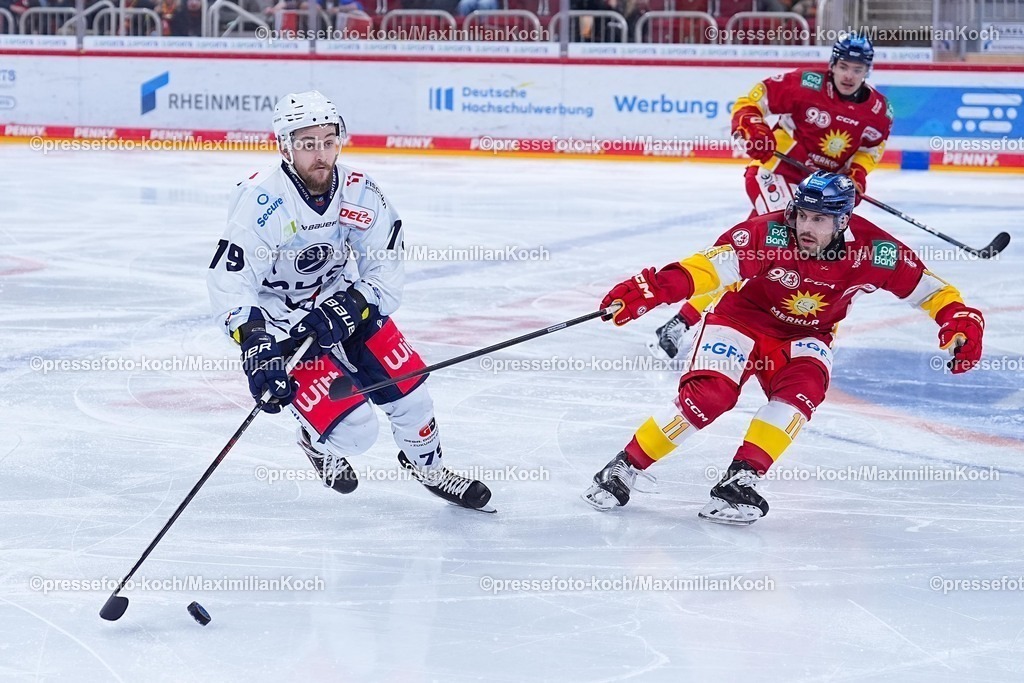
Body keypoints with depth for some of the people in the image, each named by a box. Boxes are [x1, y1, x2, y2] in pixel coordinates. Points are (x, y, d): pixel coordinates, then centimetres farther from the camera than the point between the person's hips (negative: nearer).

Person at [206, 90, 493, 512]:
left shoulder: (361, 194, -14)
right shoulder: (260, 202, -28)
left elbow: (386, 268, -10)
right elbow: (228, 284, -29)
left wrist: (348, 307, -27)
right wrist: (257, 350, -38)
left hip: (343, 304, 5)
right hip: (281, 325, -5)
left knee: (406, 382, 3)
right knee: (353, 431, -13)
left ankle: (426, 465, 35)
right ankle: (319, 442, 25)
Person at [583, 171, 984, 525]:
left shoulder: (872, 250, -20)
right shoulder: (768, 234, -29)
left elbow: (926, 287, -9)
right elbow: (711, 265, -36)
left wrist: (960, 319, -24)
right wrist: (652, 289, -50)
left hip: (804, 338, 3)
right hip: (743, 319, -3)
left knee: (803, 388, -28)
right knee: (709, 395, -22)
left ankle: (741, 481, -26)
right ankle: (623, 469, -11)